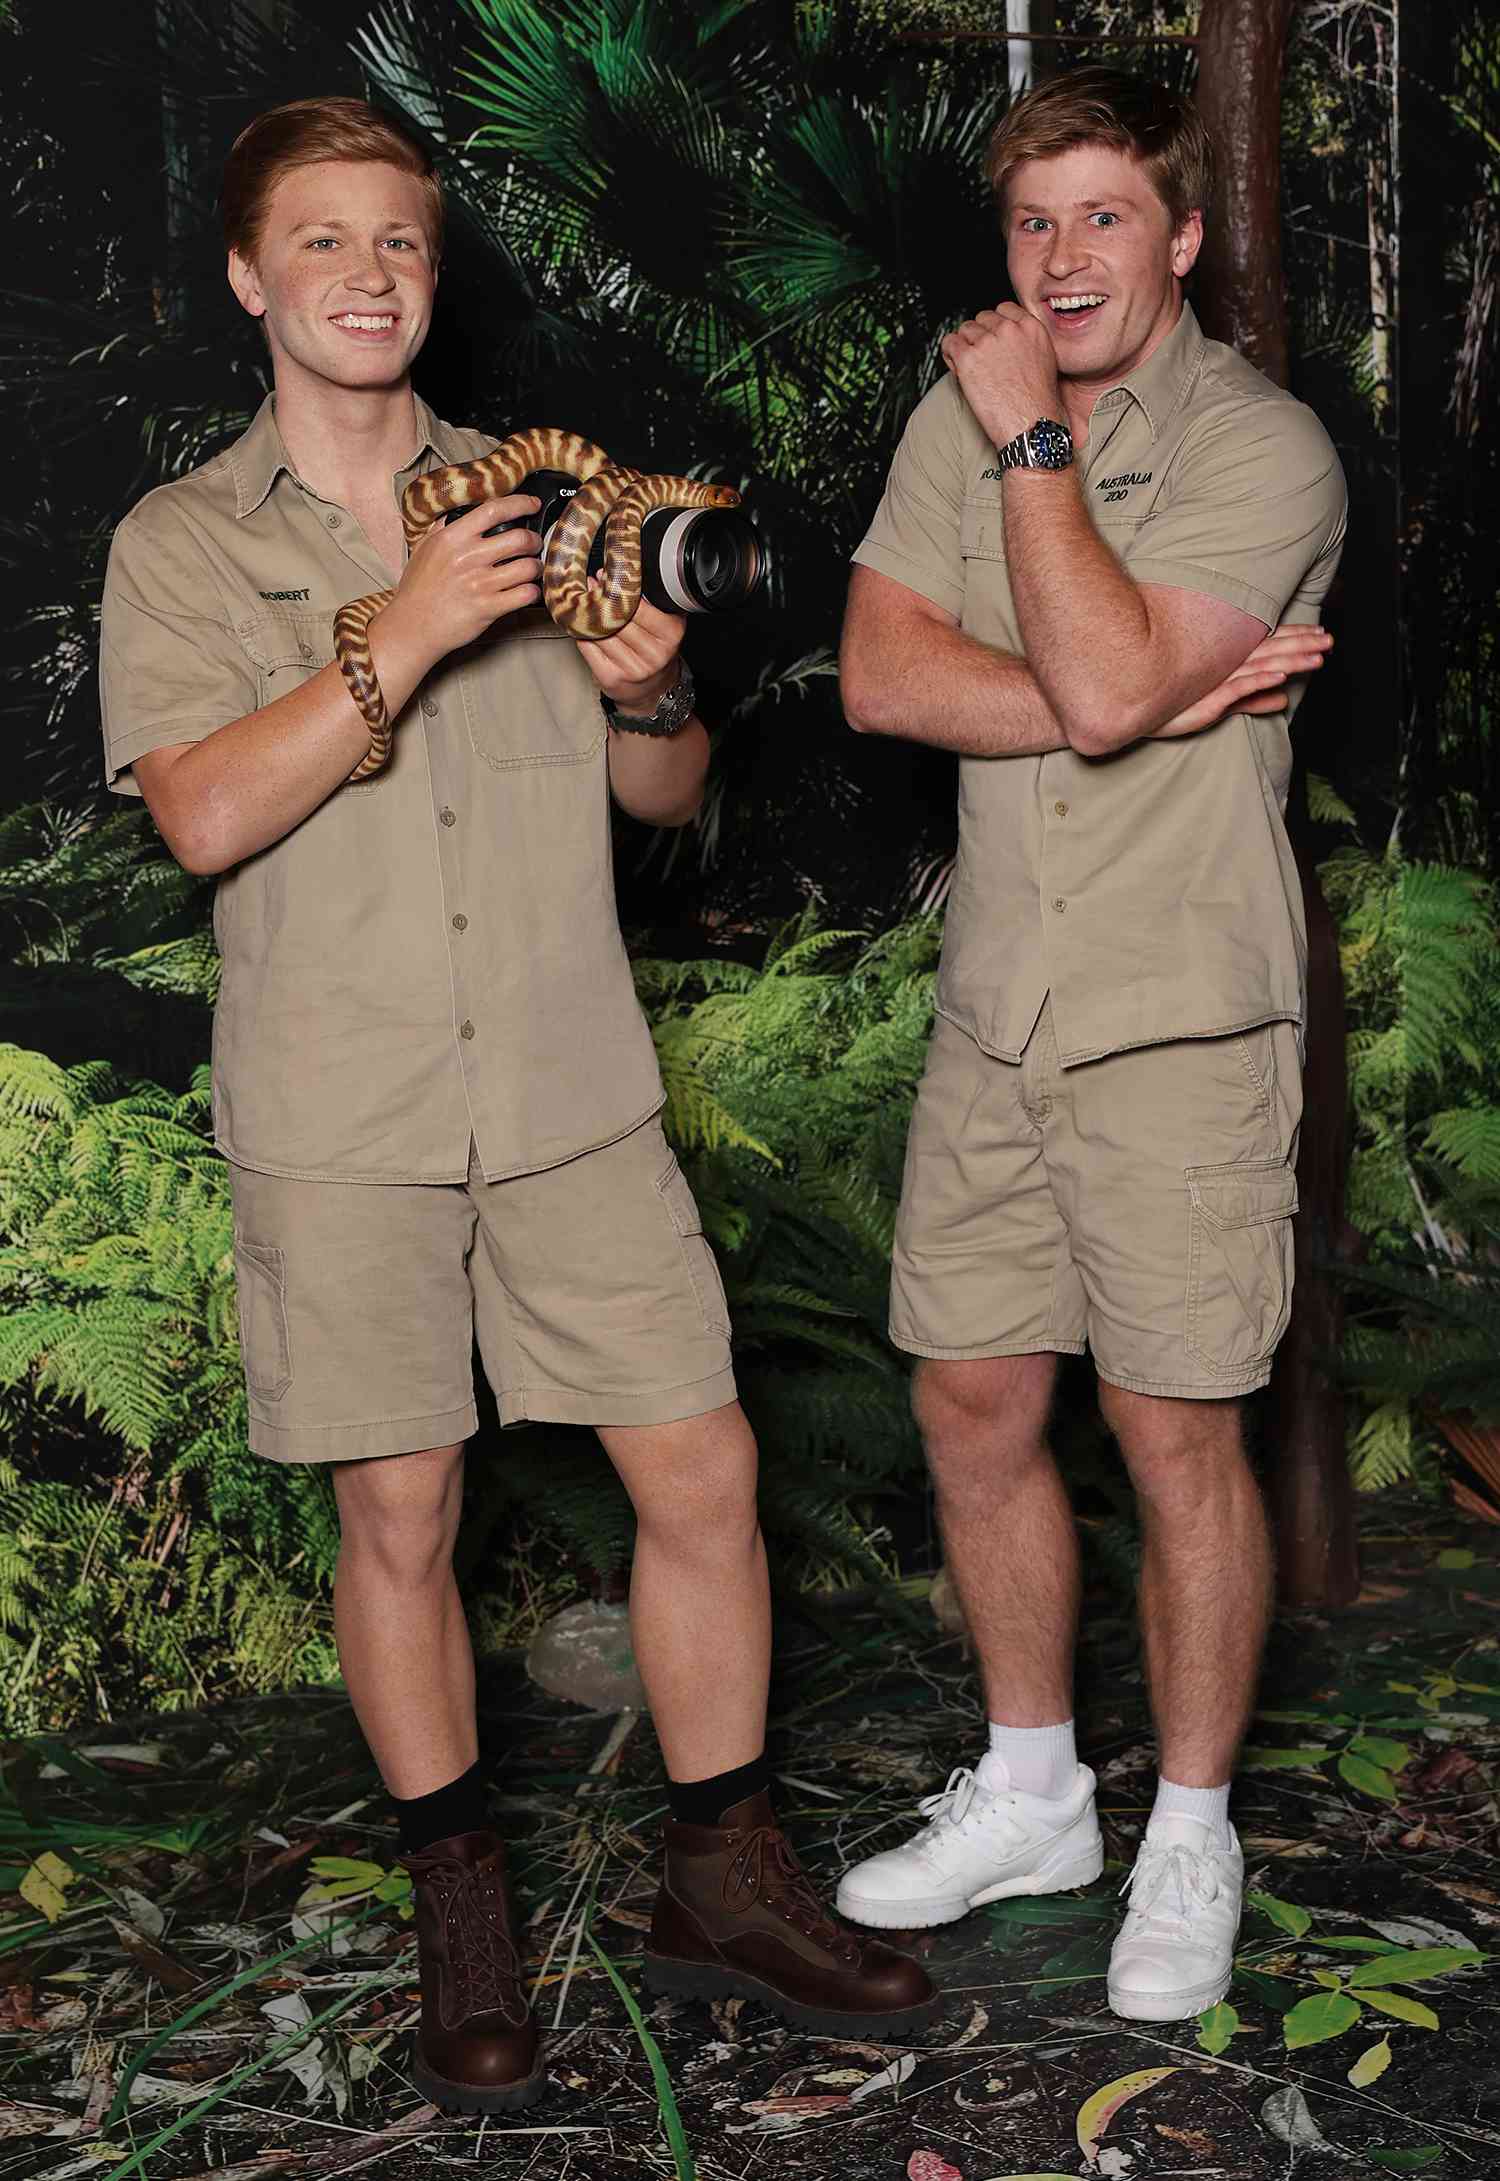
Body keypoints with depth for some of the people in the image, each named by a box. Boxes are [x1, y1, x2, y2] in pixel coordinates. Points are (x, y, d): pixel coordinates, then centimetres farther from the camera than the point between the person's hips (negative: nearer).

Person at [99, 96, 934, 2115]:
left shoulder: (532, 507, 13)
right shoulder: (184, 543, 4)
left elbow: (666, 800, 15)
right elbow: (204, 814, -11)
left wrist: (654, 698, -7)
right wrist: (400, 642, -19)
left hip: (574, 1092, 3)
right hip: (341, 1119, -2)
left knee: (702, 1471, 1)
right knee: (400, 1515, 4)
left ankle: (726, 1880, 19)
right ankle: (463, 1916, 23)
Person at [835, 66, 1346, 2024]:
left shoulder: (1261, 447, -10)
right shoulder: (970, 414, 8)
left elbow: (1101, 684, -25)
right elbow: (880, 671, -5)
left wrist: (1032, 441, -15)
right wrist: (1160, 703, -15)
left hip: (1180, 1030, -6)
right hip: (995, 1014, 6)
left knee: (1178, 1440, 2)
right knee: (973, 1408, 12)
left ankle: (1191, 1839, 22)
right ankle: (1032, 1791, 32)